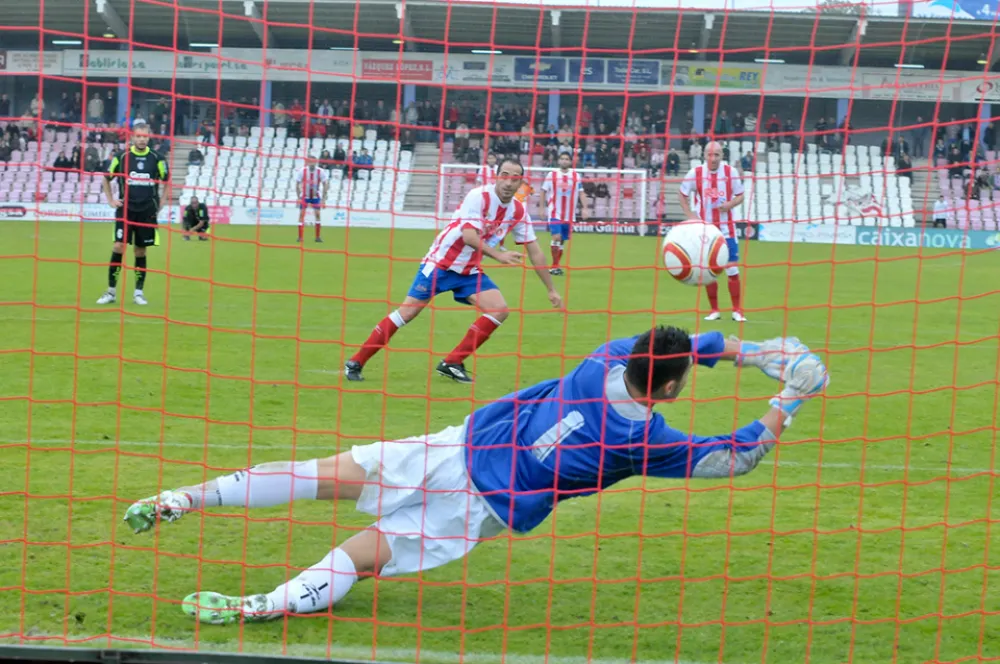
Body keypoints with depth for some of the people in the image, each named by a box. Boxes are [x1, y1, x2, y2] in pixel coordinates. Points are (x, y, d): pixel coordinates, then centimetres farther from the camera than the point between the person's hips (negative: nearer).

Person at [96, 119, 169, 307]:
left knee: (140, 251, 6)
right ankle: (111, 291, -1)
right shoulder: (121, 157, -1)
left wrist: (161, 203, 7)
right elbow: (107, 178, 13)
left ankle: (138, 292, 15)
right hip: (125, 209, -1)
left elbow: (167, 182, 14)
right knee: (118, 247, -9)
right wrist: (111, 200, 7)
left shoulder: (157, 158, 0)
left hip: (147, 211, 1)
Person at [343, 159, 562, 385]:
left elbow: (534, 251, 6)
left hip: (470, 271, 6)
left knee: (499, 311, -12)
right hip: (440, 263, -6)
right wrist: (498, 255, -43)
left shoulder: (519, 211, -2)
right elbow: (468, 236, -30)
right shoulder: (479, 196, -21)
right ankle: (355, 362, 1)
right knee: (406, 313, -10)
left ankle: (452, 363, -1)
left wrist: (551, 289, 8)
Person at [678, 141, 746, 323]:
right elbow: (683, 195, 6)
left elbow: (740, 196, 3)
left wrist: (730, 204, -18)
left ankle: (737, 309, 9)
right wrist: (689, 215, -7)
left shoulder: (731, 172, -5)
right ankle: (714, 310, 16)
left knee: (732, 269, -3)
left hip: (726, 229, -1)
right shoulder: (695, 173, -5)